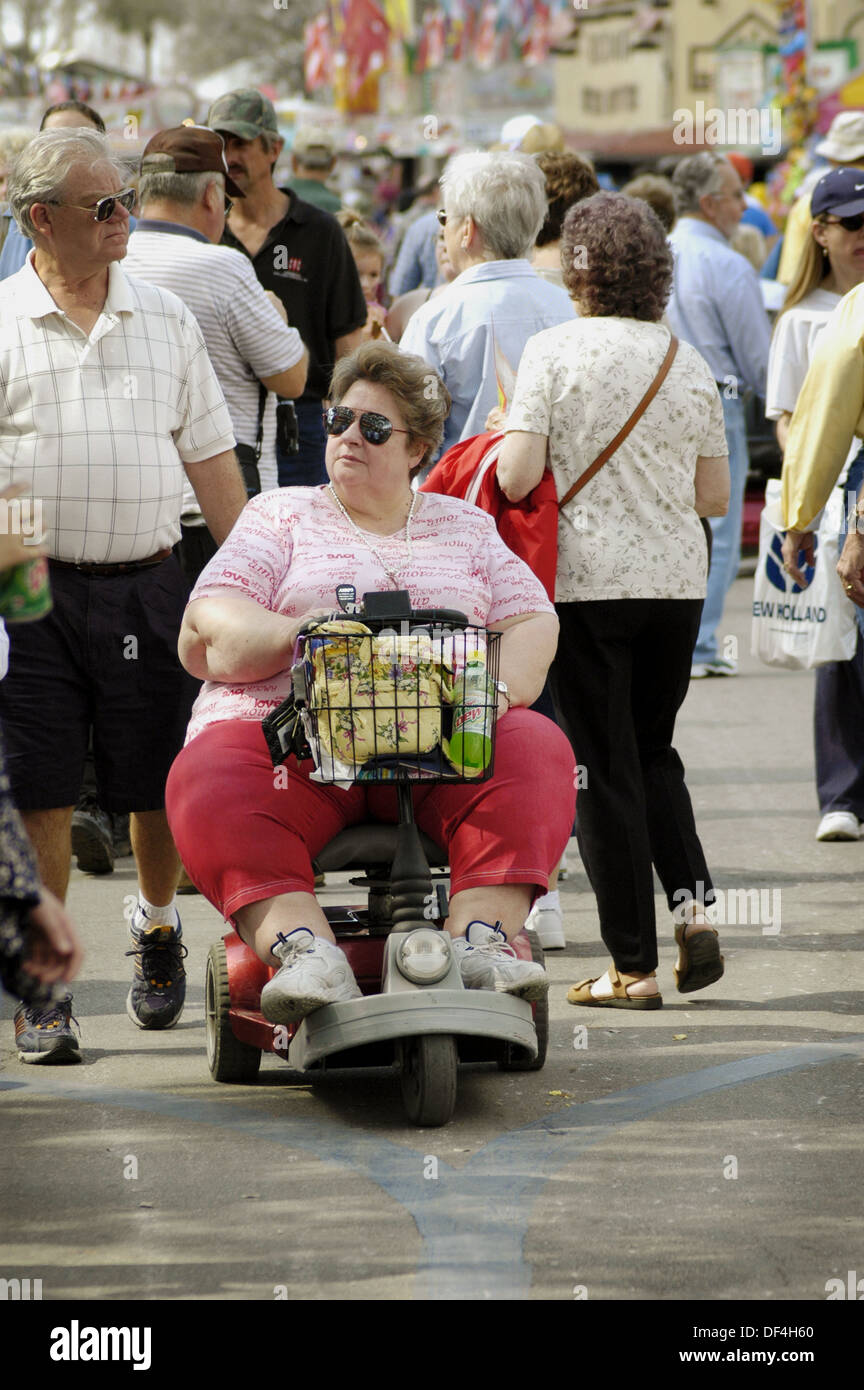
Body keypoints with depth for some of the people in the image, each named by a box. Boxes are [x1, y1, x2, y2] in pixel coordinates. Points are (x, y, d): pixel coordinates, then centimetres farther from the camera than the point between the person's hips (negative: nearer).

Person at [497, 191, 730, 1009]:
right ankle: (692, 904, 0)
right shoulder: (688, 362, 5)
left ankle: (633, 966, 3)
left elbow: (516, 479, -15)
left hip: (588, 580, -4)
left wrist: (505, 437, 6)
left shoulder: (555, 351, -8)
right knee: (654, 751, 20)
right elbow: (713, 497, 8)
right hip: (677, 579, 4)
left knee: (605, 768, 2)